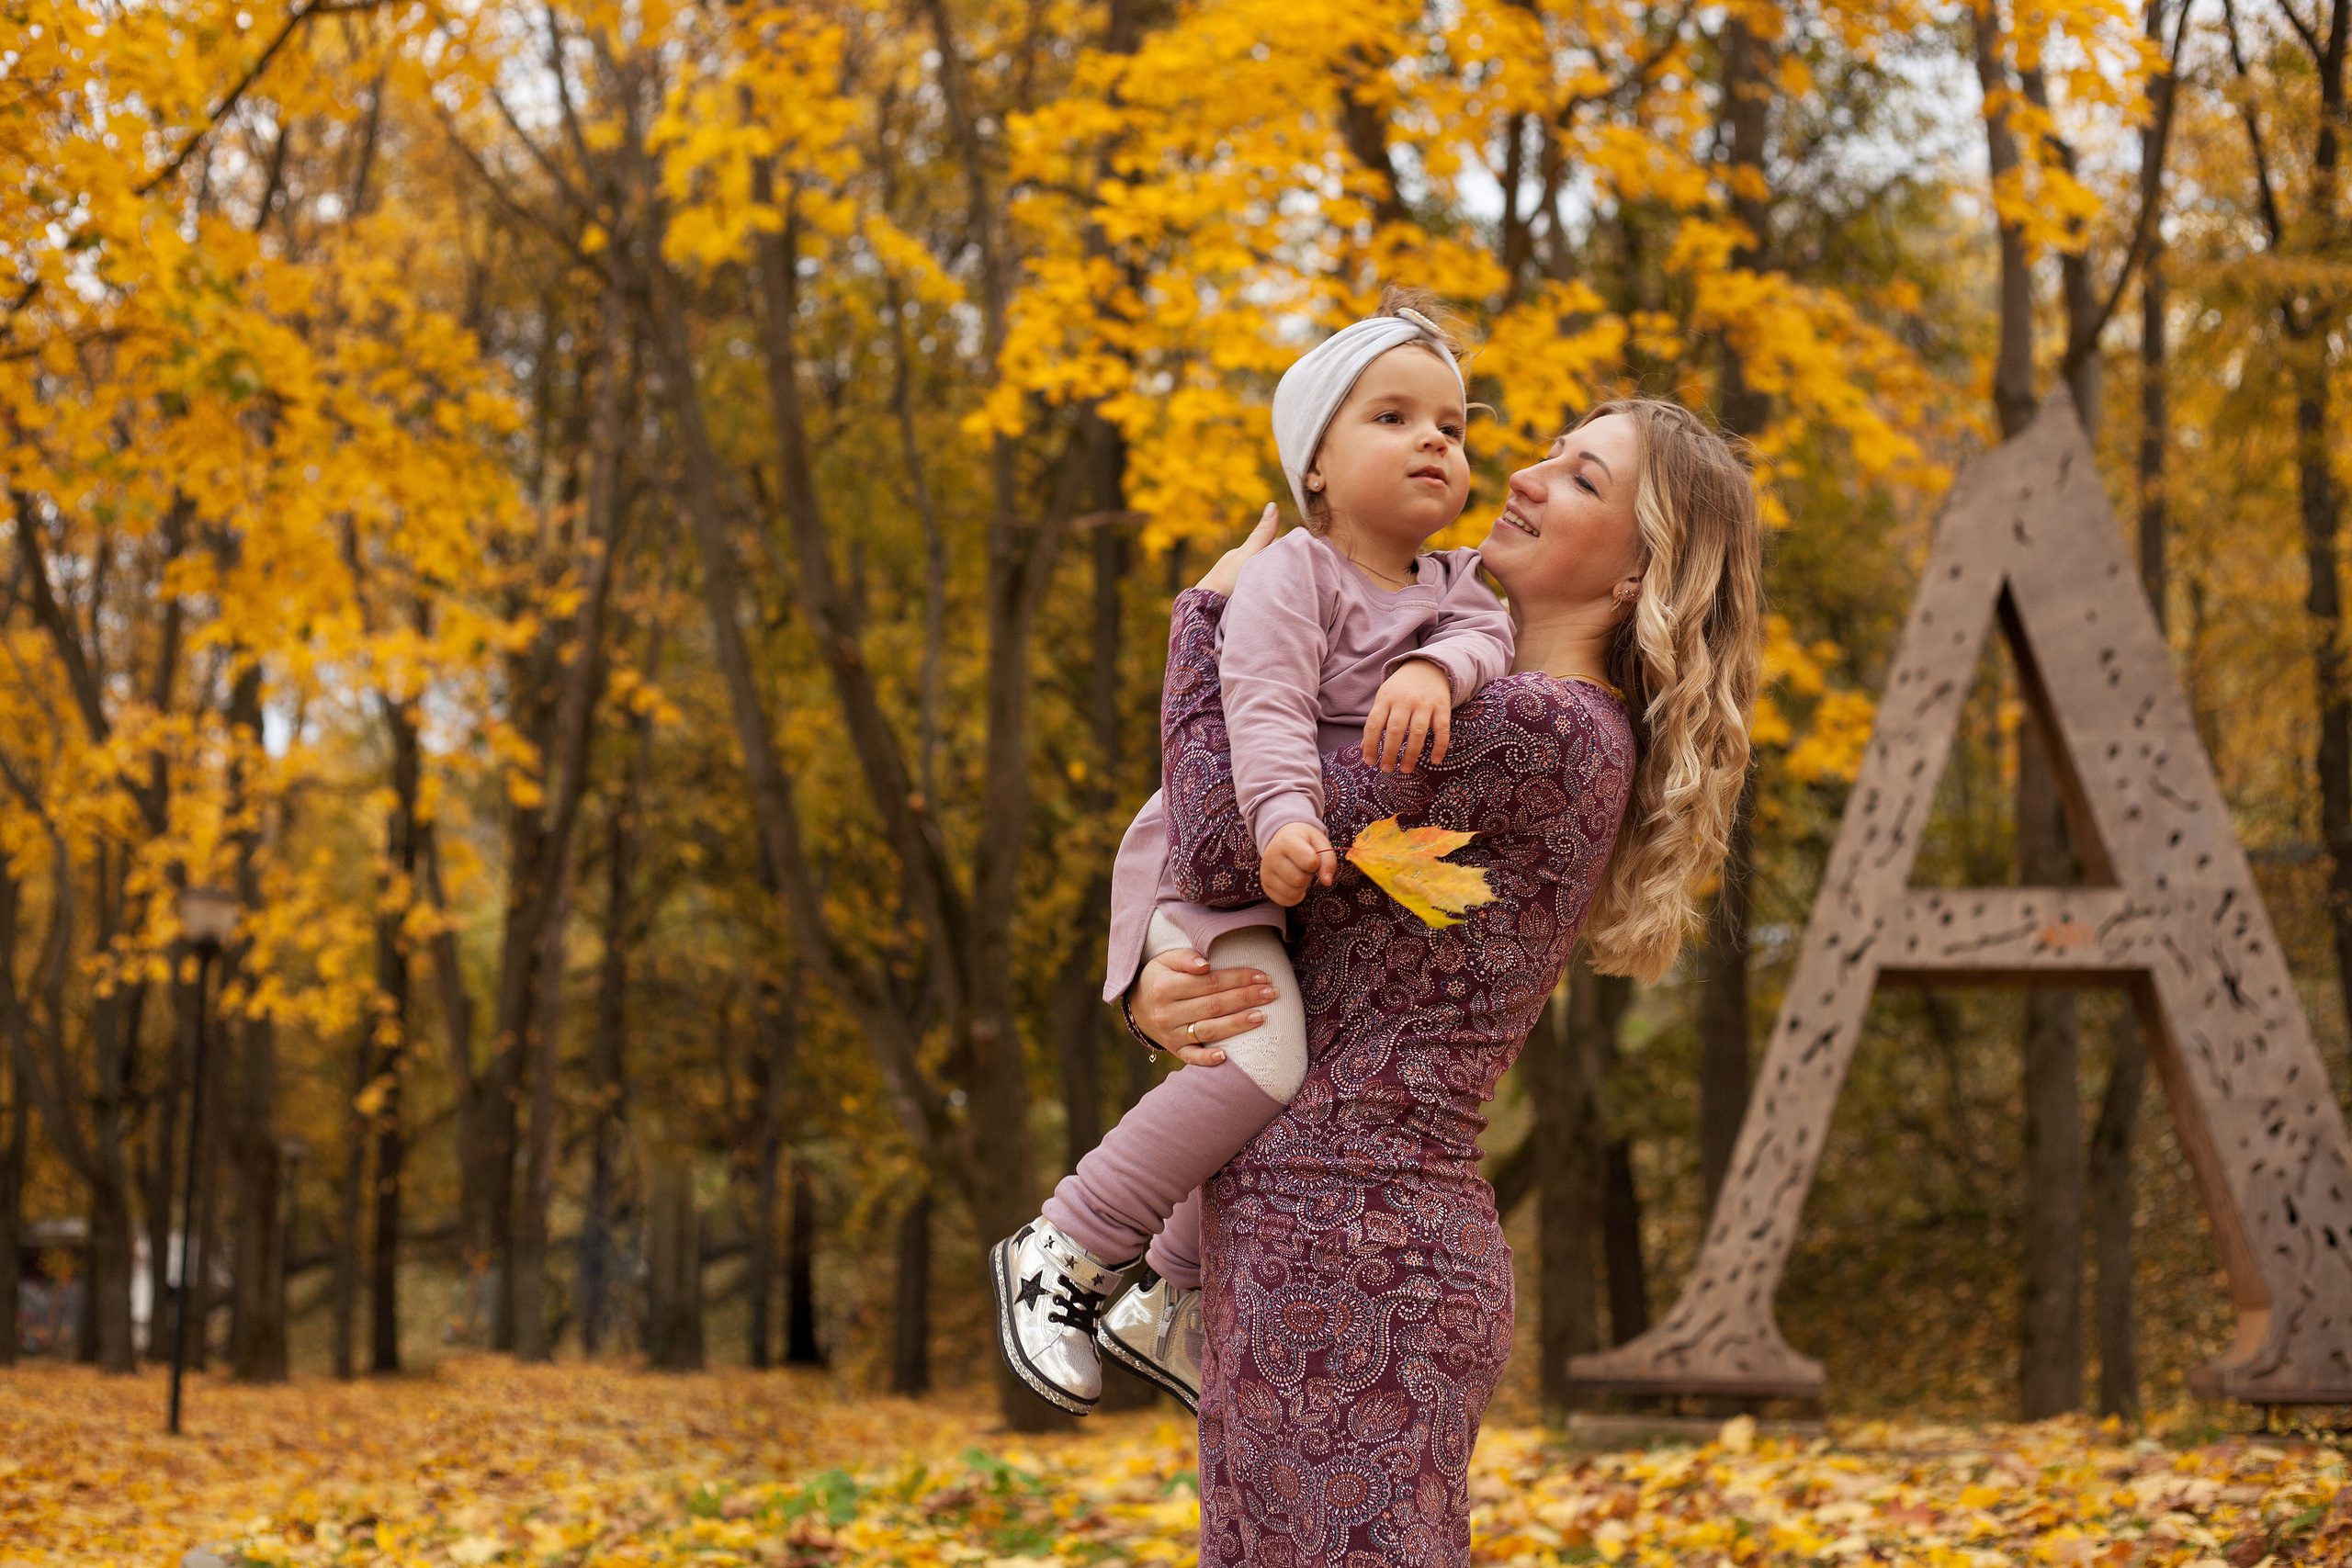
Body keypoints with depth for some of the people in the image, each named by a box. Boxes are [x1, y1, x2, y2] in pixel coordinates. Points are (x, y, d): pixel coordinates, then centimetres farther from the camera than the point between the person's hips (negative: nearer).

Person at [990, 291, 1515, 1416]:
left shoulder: (1449, 587, 9)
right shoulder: (1293, 574, -13)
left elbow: (1489, 633, -12)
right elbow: (1265, 706, -25)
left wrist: (1437, 670, -34)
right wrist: (1284, 818, -43)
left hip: (1343, 891, 9)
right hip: (1221, 870, -9)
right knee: (1263, 1067, -29)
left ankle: (1172, 1313, 26)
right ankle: (1066, 1252, -13)